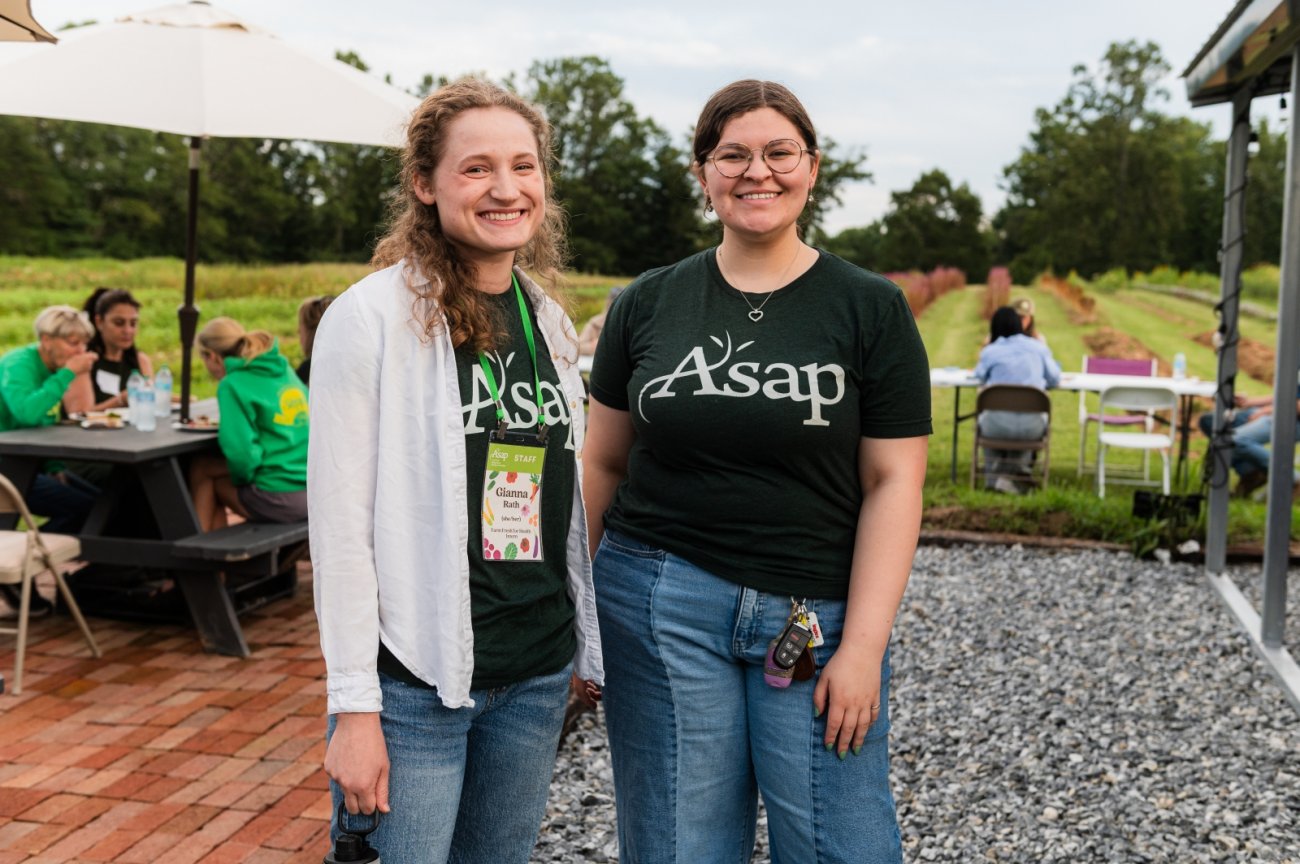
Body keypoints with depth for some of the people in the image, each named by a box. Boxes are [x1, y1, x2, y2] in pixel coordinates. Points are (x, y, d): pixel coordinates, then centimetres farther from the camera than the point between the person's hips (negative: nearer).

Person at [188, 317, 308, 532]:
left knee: (200, 468, 14)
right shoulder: (284, 369, 12)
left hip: (281, 499, -7)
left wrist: (243, 477, 3)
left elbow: (241, 453, -18)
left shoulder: (233, 384, -10)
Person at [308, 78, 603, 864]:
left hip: (537, 678, 6)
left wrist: (589, 652, 14)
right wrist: (354, 705, -14)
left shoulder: (551, 322, 8)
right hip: (416, 680, -6)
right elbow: (340, 519, -13)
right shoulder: (373, 316, -10)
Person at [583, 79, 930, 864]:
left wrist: (863, 646, -8)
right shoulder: (649, 304, 6)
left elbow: (893, 483, -3)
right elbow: (603, 461, 11)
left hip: (815, 616, -1)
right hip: (664, 603, 1)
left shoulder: (871, 309, 0)